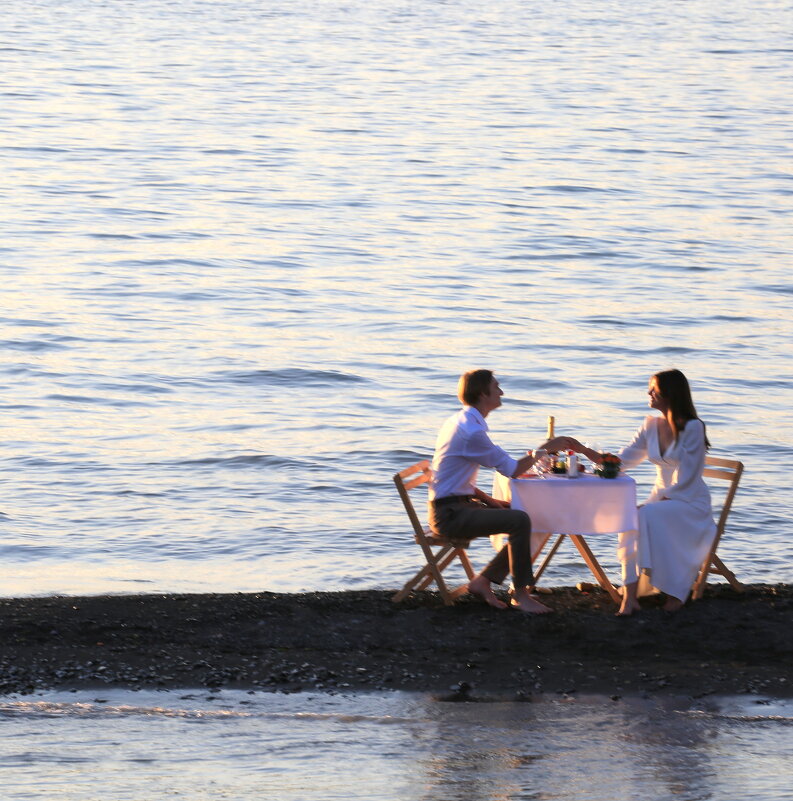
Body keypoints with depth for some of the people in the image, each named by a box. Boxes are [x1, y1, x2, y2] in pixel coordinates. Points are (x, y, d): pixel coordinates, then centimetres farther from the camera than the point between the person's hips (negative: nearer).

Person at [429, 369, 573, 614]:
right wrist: (545, 449, -4)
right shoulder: (471, 431, -19)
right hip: (449, 514, -11)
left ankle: (483, 581, 8)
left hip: (455, 505, 11)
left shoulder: (459, 422, 14)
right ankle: (520, 594, -16)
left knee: (522, 524, 7)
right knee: (520, 521, -24)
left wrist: (488, 500, 10)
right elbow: (512, 469, -15)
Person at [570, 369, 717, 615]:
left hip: (690, 503, -5)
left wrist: (661, 501, -23)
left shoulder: (692, 428, -12)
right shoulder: (651, 426, 9)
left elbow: (686, 478, -15)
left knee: (647, 516, -34)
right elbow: (621, 461, 10)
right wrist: (583, 450, 1)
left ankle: (673, 593, -26)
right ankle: (629, 597, -36)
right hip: (661, 499, 5)